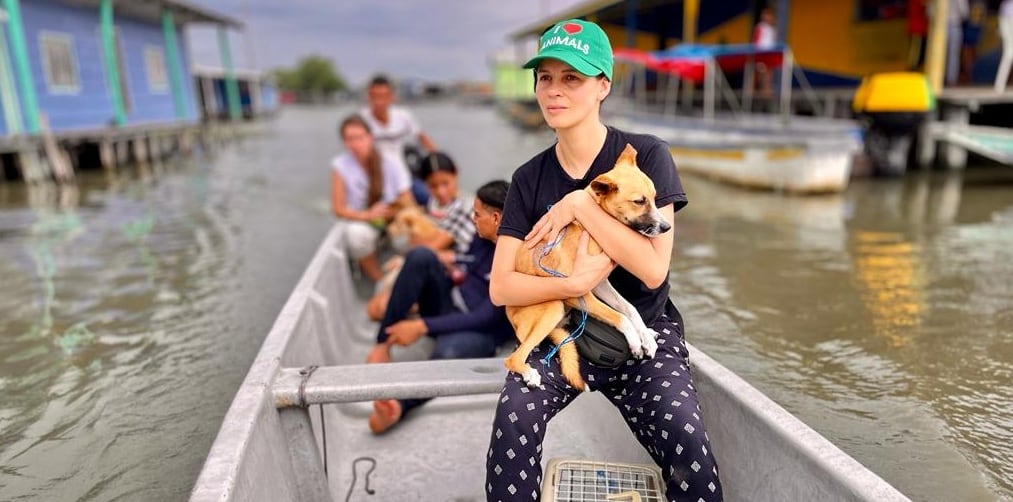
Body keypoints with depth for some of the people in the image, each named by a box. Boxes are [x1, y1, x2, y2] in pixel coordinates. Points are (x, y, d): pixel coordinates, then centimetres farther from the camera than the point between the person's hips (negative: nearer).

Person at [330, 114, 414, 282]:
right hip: (361, 223, 0)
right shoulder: (340, 165, -8)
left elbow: (407, 203, -6)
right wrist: (367, 215, -23)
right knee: (356, 233, -36)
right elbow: (338, 209, -7)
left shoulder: (390, 164, -6)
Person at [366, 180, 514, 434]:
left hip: (479, 332, -7)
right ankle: (383, 345, -20)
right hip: (449, 304, 7)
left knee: (447, 353, -43)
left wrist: (422, 326, -25)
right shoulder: (484, 237, 1)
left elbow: (486, 318, -24)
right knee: (420, 256, -19)